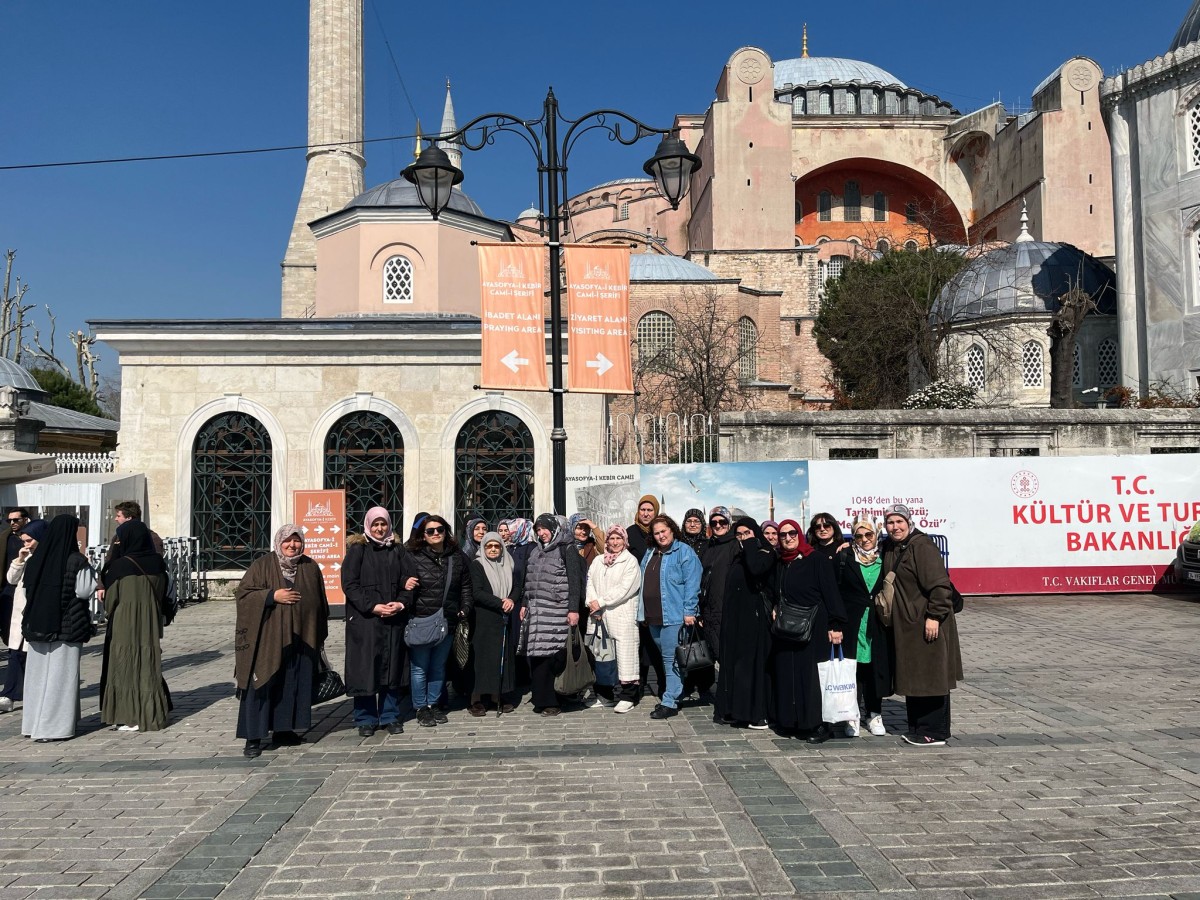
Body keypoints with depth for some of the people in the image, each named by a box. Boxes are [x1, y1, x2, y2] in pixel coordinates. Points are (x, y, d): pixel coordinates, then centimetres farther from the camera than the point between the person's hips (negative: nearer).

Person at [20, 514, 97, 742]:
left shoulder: (37, 559, 4)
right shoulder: (77, 561, -13)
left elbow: (27, 586, 9)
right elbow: (84, 591, -12)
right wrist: (90, 571, 2)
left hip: (38, 623, 6)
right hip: (67, 625, -5)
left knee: (38, 671, 14)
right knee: (61, 673, 0)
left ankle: (34, 722, 22)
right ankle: (56, 725, 3)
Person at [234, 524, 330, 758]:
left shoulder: (310, 567, 8)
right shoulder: (263, 565, -2)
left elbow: (320, 603, 15)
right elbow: (242, 593, -6)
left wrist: (319, 637, 15)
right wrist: (273, 596, -18)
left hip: (300, 639, 4)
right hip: (268, 638, -3)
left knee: (294, 686, 8)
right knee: (262, 685, -2)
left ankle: (283, 730, 21)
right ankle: (253, 737, 4)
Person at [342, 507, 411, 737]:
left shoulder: (397, 550, 11)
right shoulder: (357, 550, 1)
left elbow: (409, 580, 8)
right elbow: (349, 584, -6)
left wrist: (401, 603, -10)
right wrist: (372, 607, -14)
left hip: (394, 619, 3)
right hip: (364, 619, -3)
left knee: (391, 667, 6)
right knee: (365, 668, 0)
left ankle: (390, 716, 16)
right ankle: (366, 719, 12)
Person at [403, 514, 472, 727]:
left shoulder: (458, 557, 6)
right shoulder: (413, 557, -6)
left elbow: (466, 586, 14)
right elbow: (404, 582, -2)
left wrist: (465, 608, 4)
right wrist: (405, 584, -24)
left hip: (447, 622, 4)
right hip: (420, 621, -4)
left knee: (439, 667, 15)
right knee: (419, 667, 3)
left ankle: (433, 704, 29)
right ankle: (421, 708, 17)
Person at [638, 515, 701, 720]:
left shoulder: (684, 552, -6)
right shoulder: (650, 555, 18)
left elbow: (691, 584, -12)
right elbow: (645, 584, 24)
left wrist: (689, 611, -18)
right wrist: (644, 612, 20)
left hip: (674, 616, -8)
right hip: (653, 617, 8)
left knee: (671, 659, -7)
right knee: (665, 658, 14)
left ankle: (670, 702, -4)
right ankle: (671, 694, 23)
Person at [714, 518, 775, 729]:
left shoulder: (765, 553, -6)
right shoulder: (738, 556, 16)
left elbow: (756, 569, -30)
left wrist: (751, 545, -18)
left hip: (753, 617, -7)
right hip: (734, 617, 8)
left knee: (751, 662, -6)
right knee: (732, 661, 8)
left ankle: (756, 713, -2)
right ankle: (734, 709, 14)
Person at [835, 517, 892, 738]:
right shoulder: (844, 558, -1)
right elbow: (833, 589, -3)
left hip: (877, 625, 2)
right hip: (852, 623, -2)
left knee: (874, 668, 8)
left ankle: (874, 715, 20)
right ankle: (852, 717, 10)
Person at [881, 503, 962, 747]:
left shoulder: (922, 546, -16)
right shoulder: (891, 548, 11)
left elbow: (939, 584, -20)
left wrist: (934, 616, -22)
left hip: (927, 624, -9)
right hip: (906, 624, 9)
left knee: (930, 676, -1)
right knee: (913, 677, 14)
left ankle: (934, 732, 8)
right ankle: (917, 729, 23)